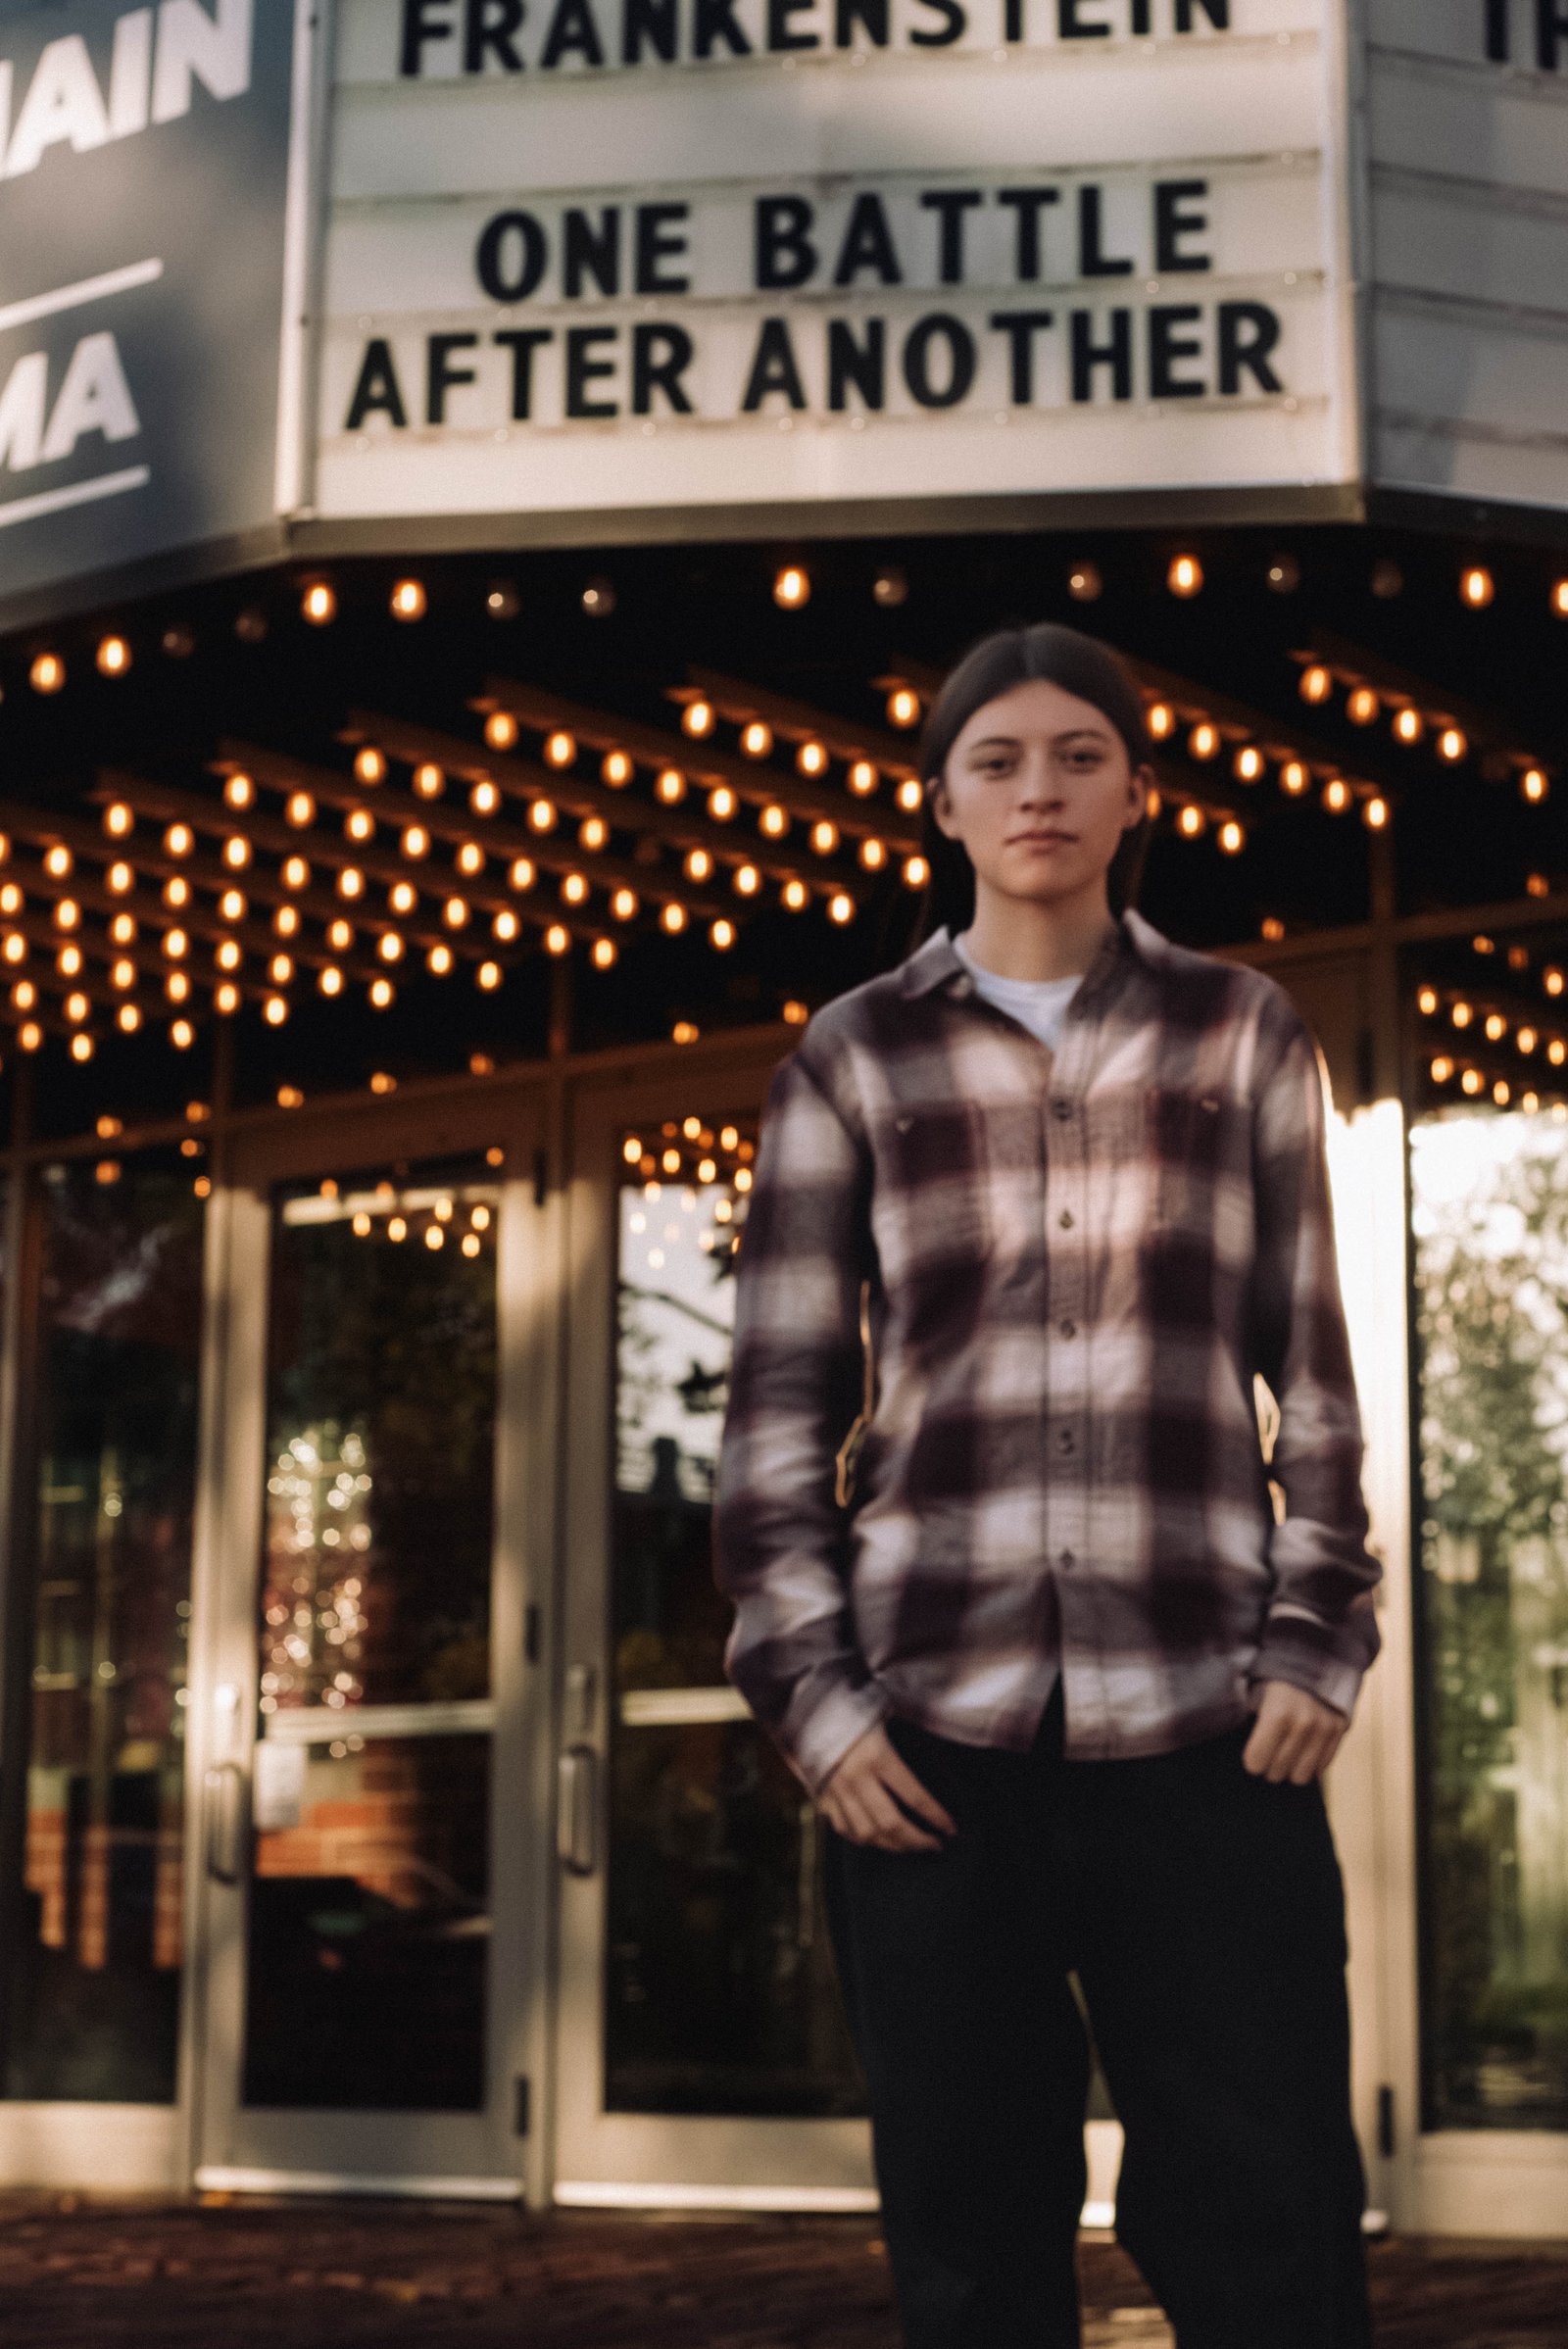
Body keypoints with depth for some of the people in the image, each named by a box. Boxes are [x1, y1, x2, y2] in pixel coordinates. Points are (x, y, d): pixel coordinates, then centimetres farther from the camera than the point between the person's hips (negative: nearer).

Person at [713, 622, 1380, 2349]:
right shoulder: (853, 1060, 9)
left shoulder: (1241, 1035, 11)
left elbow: (1313, 1365, 10)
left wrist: (1314, 1642, 1)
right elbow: (779, 1399, 8)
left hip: (1206, 1717, 0)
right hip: (936, 1718, 0)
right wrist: (812, 1692, -1)